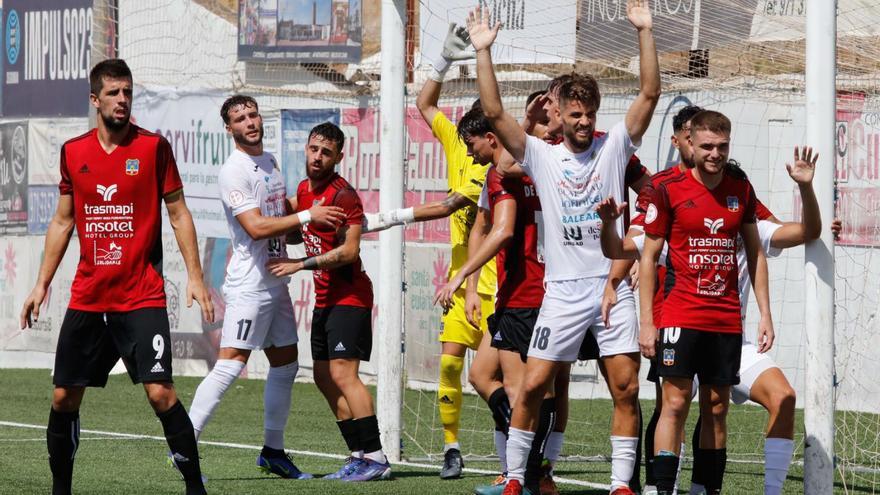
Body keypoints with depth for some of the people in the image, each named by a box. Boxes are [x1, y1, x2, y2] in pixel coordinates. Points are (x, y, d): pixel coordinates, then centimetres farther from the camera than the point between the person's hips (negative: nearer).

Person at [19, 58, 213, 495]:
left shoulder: (153, 147, -2)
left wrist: (194, 276, -8)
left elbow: (178, 214, 1)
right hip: (86, 298, 4)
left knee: (160, 393, -15)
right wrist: (42, 284, 13)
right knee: (64, 397, 5)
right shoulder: (73, 152, 8)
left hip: (142, 296, -4)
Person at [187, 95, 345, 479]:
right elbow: (256, 226, -23)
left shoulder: (269, 161, 13)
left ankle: (272, 451, 22)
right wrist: (307, 217, -19)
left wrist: (321, 209, 16)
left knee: (286, 364, 13)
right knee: (230, 366, -14)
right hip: (249, 285, -9)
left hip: (276, 282, 9)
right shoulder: (234, 171, -15)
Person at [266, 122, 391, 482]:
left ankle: (375, 457, -18)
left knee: (342, 372, -17)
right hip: (325, 297, 10)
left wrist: (301, 264, -21)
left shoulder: (342, 194, -16)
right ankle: (359, 455, 12)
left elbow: (349, 251, -22)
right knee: (324, 377, 9)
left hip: (349, 296, -10)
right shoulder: (304, 189, 11)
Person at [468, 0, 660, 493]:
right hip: (564, 291, 0)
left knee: (627, 387, -4)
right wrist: (484, 52, -8)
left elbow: (650, 95, -2)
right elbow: (495, 113, -2)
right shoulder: (542, 156, 6)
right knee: (534, 385, -2)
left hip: (614, 286, 0)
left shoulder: (613, 147, 6)